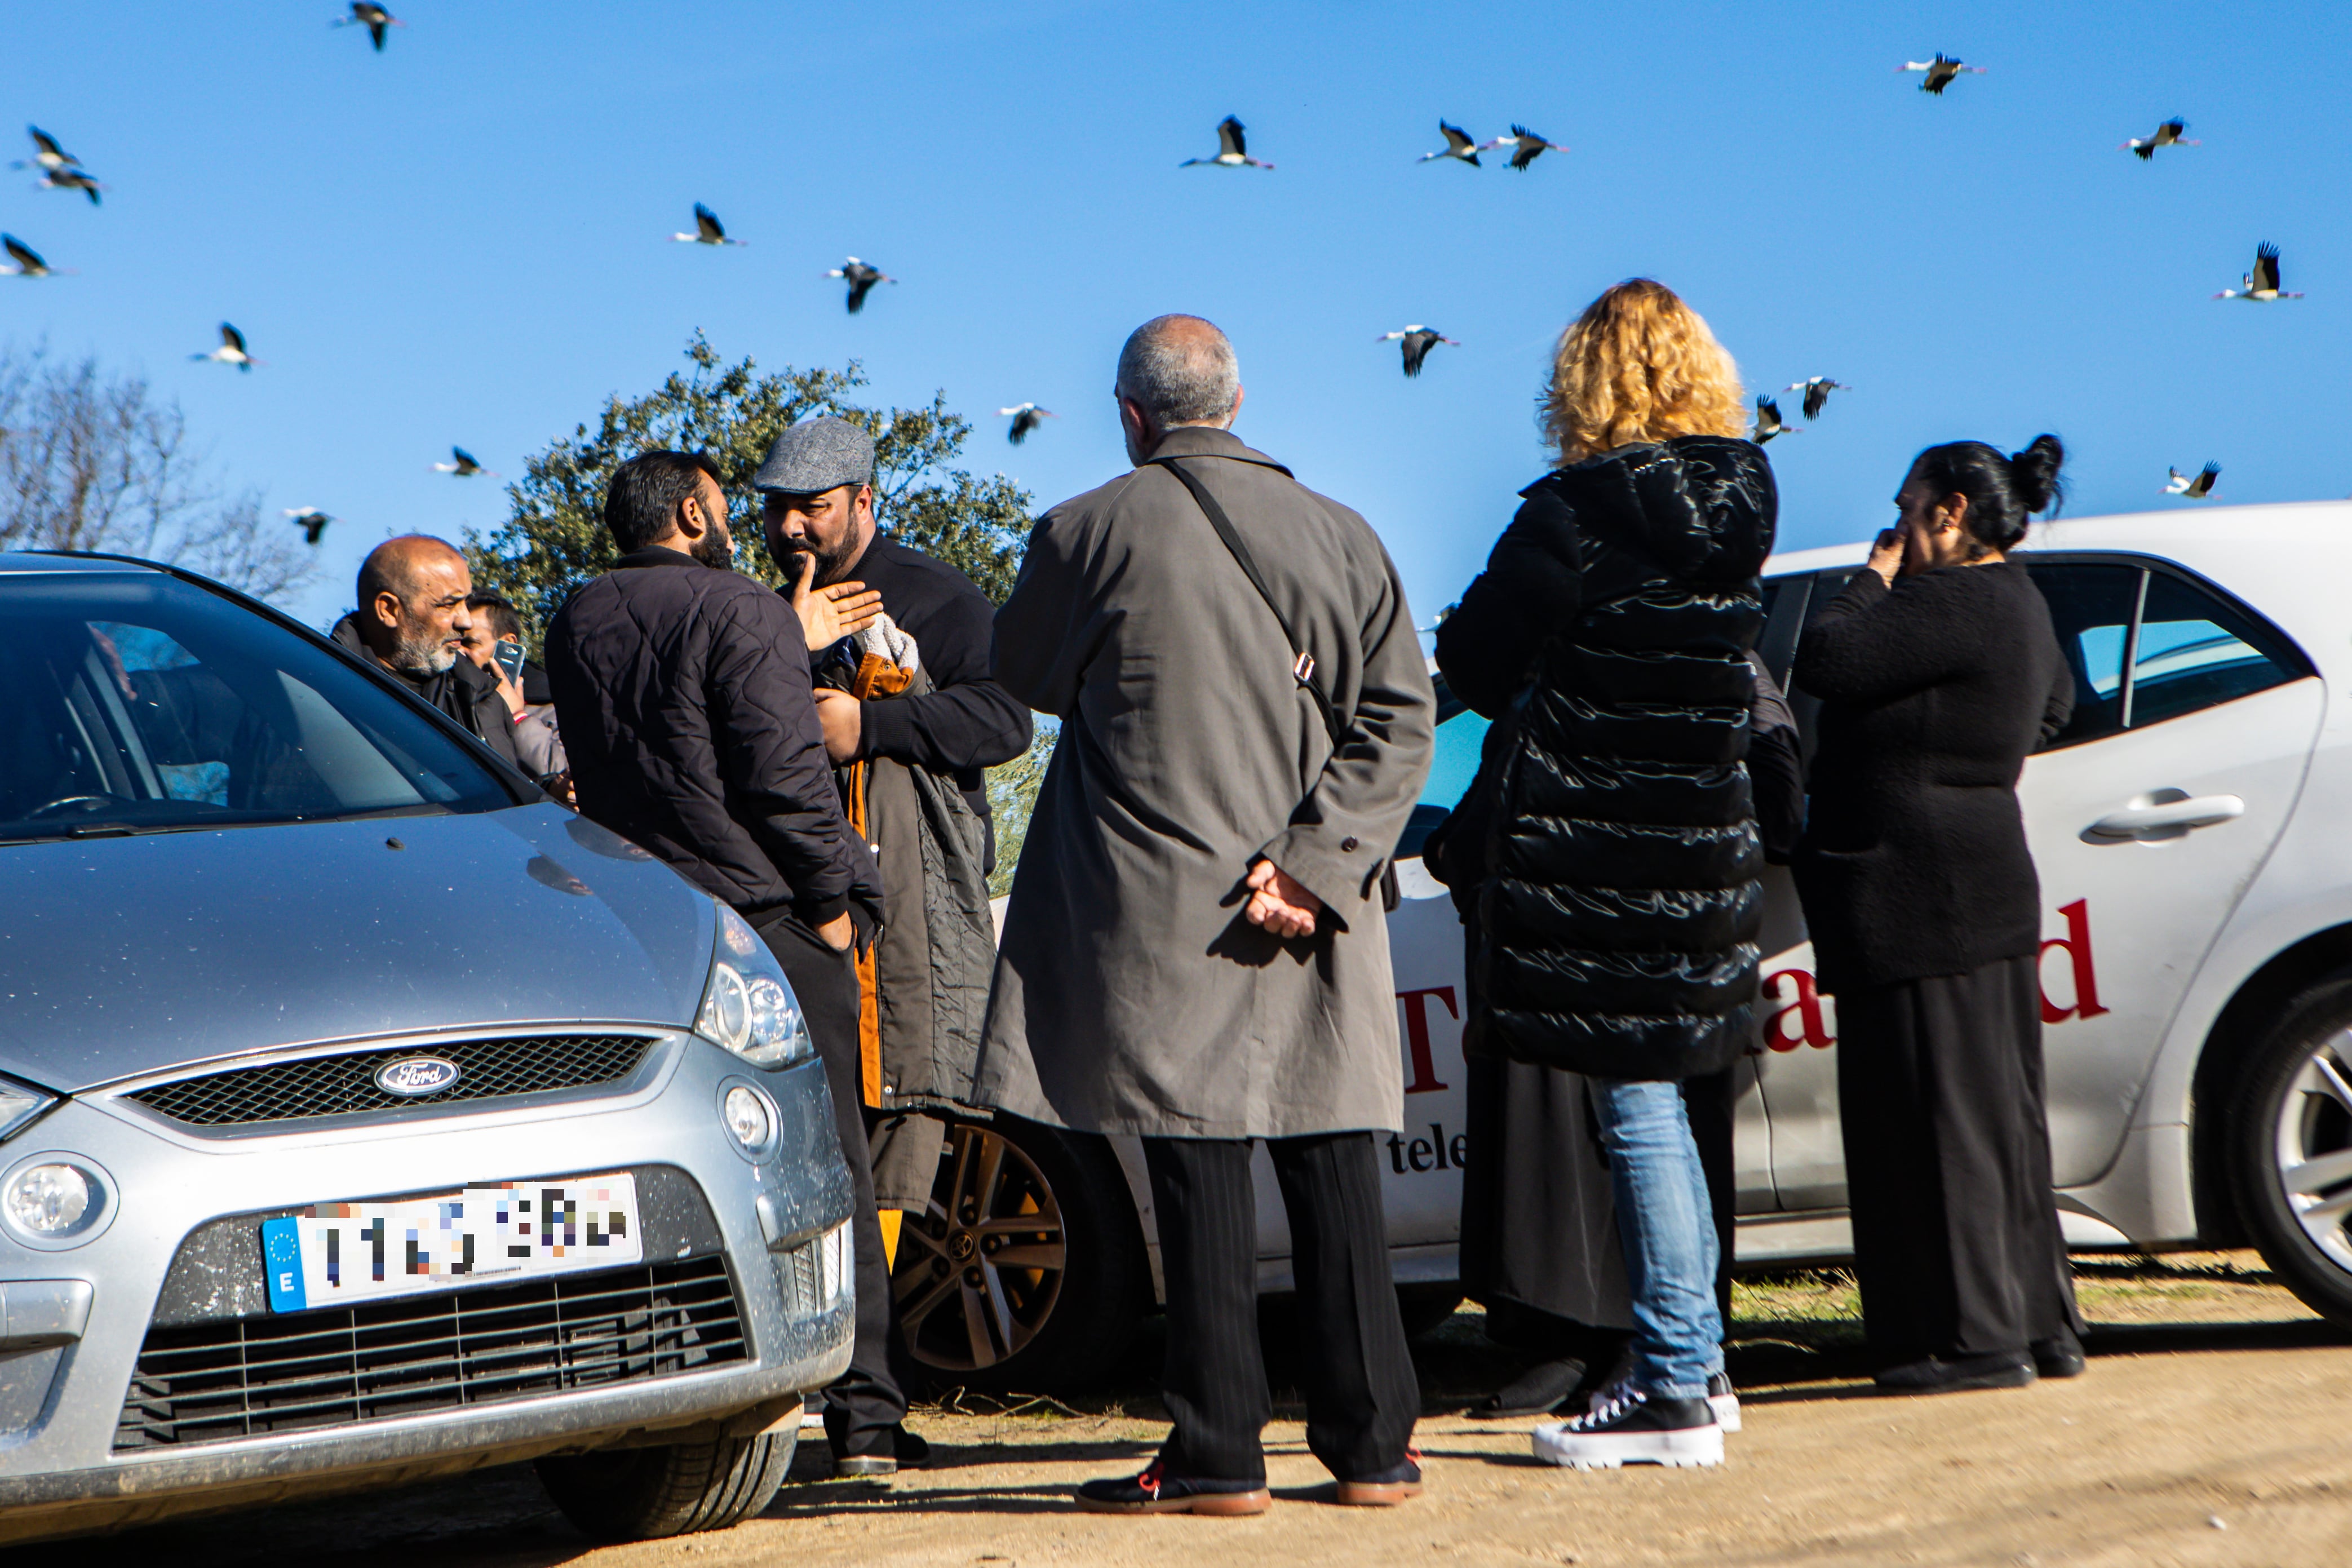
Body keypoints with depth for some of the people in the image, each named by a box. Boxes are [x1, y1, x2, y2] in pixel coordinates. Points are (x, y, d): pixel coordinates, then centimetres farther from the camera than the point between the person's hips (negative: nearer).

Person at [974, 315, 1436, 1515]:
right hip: (1316, 918, 4)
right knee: (1333, 1167, 9)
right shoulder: (1339, 535, 5)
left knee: (1200, 1168, -1)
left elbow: (1022, 674, 11)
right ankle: (1371, 1439, 13)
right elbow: (1400, 718, 0)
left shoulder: (1089, 534, -6)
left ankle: (1219, 1453, 1)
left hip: (1163, 913, -4)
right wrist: (1314, 863, -6)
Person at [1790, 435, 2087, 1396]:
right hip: (1984, 893, 10)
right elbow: (2055, 707, 33)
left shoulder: (1957, 605, -18)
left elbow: (1824, 661, -23)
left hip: (1925, 905, -10)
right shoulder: (2014, 604, 14)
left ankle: (1980, 1338, -1)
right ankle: (2041, 1326, 20)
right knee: (1997, 1116, 14)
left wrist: (1875, 579, -8)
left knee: (1943, 1119, -4)